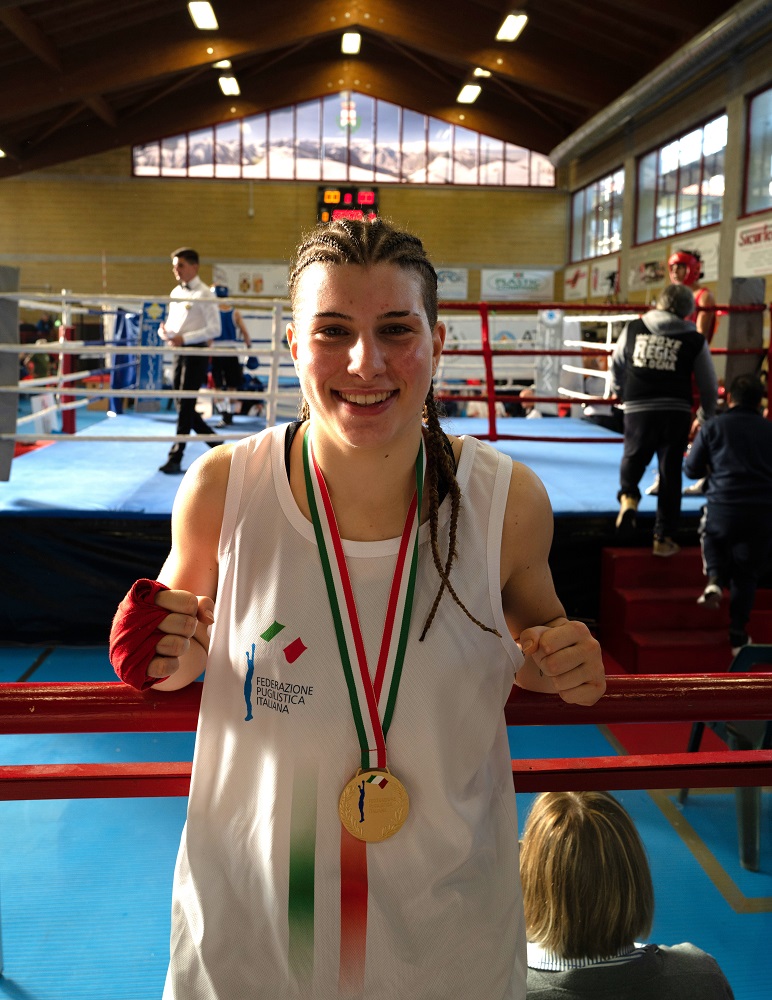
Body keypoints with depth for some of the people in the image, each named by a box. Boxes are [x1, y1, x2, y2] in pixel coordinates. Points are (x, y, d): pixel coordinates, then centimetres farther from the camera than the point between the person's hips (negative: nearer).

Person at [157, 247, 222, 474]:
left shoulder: (204, 295, -10)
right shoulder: (176, 293, 14)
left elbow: (214, 329, -15)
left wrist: (184, 338, -20)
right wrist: (165, 330, -3)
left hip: (196, 353, -8)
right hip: (179, 352, 8)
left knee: (185, 405, -6)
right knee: (183, 405, 11)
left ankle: (175, 458, -1)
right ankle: (216, 444, 26)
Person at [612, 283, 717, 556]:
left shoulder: (633, 329, 7)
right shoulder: (694, 340, 4)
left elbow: (616, 366, 20)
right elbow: (709, 386, 10)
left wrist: (619, 391, 41)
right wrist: (705, 418, 27)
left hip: (638, 411, 1)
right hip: (676, 413, -1)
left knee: (633, 458, 24)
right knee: (670, 474, 10)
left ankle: (628, 496, -6)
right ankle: (663, 538, 15)